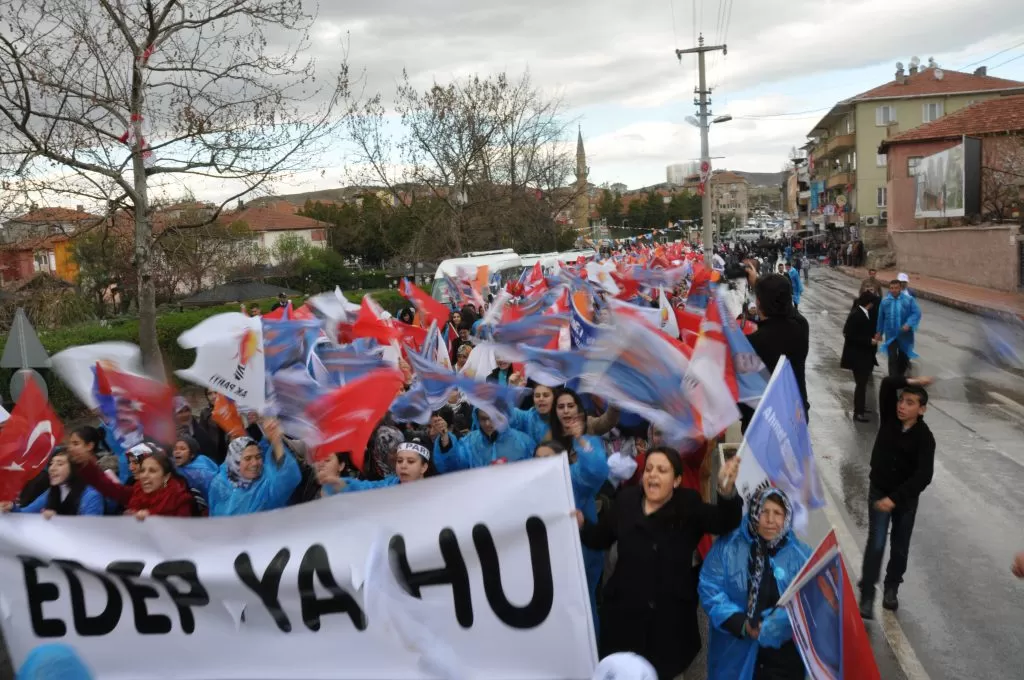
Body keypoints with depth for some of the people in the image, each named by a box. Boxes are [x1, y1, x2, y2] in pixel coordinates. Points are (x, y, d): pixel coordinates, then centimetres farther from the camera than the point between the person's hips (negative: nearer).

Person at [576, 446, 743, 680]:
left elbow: (724, 522, -18)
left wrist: (726, 490, -37)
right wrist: (581, 525, -10)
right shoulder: (625, 500, 2)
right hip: (625, 610, 2)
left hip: (671, 615, -1)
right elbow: (600, 540, 11)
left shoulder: (689, 506, -3)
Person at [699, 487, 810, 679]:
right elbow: (710, 590, -7)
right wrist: (741, 623, -19)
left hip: (785, 657, 1)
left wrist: (783, 621, -21)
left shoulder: (801, 554, 2)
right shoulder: (727, 547, -4)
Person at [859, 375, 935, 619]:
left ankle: (891, 588, 35)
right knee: (876, 543, -8)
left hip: (906, 497, 0)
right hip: (879, 491, 0)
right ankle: (867, 596, -6)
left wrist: (895, 498, -32)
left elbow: (924, 475, -26)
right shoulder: (889, 418, -10)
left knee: (900, 546, 15)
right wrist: (910, 382, -22)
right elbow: (887, 385, -21)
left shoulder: (925, 438, -18)